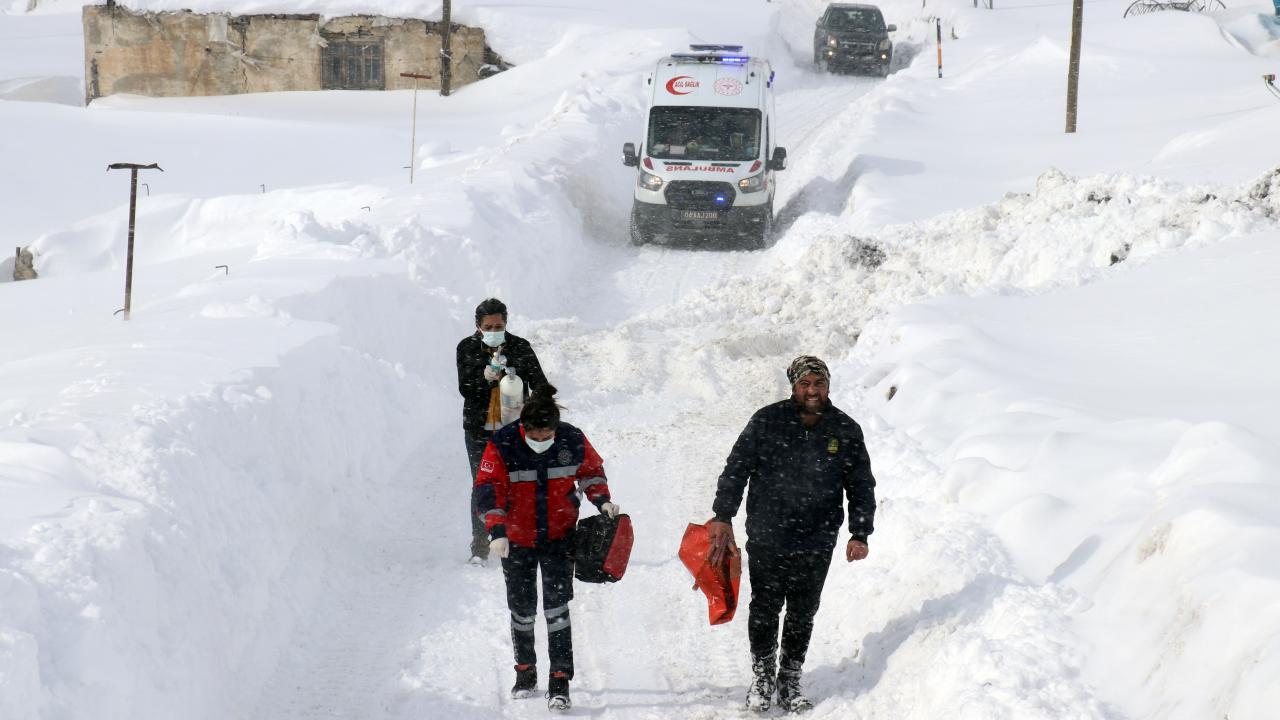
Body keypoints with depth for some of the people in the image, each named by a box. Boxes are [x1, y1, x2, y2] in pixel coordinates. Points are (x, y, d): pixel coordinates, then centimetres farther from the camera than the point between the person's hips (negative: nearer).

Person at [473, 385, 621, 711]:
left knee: (557, 608, -9)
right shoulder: (502, 445, -18)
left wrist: (602, 501, -6)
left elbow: (591, 470, 7)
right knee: (522, 609, 11)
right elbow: (488, 489, -20)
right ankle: (525, 673, 32)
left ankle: (560, 682, -7)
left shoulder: (572, 440, -12)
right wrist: (497, 531, -31)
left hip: (559, 537, 0)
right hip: (517, 540, 0)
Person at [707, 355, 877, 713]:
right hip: (766, 538, -1)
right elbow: (736, 468, 2)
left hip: (816, 545, 1)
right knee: (764, 610, 3)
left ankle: (790, 682, 16)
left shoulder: (846, 431, 2)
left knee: (803, 615, 6)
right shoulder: (767, 421, -4)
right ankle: (762, 678, 18)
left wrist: (860, 534, 3)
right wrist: (723, 516, -3)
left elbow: (862, 486, 10)